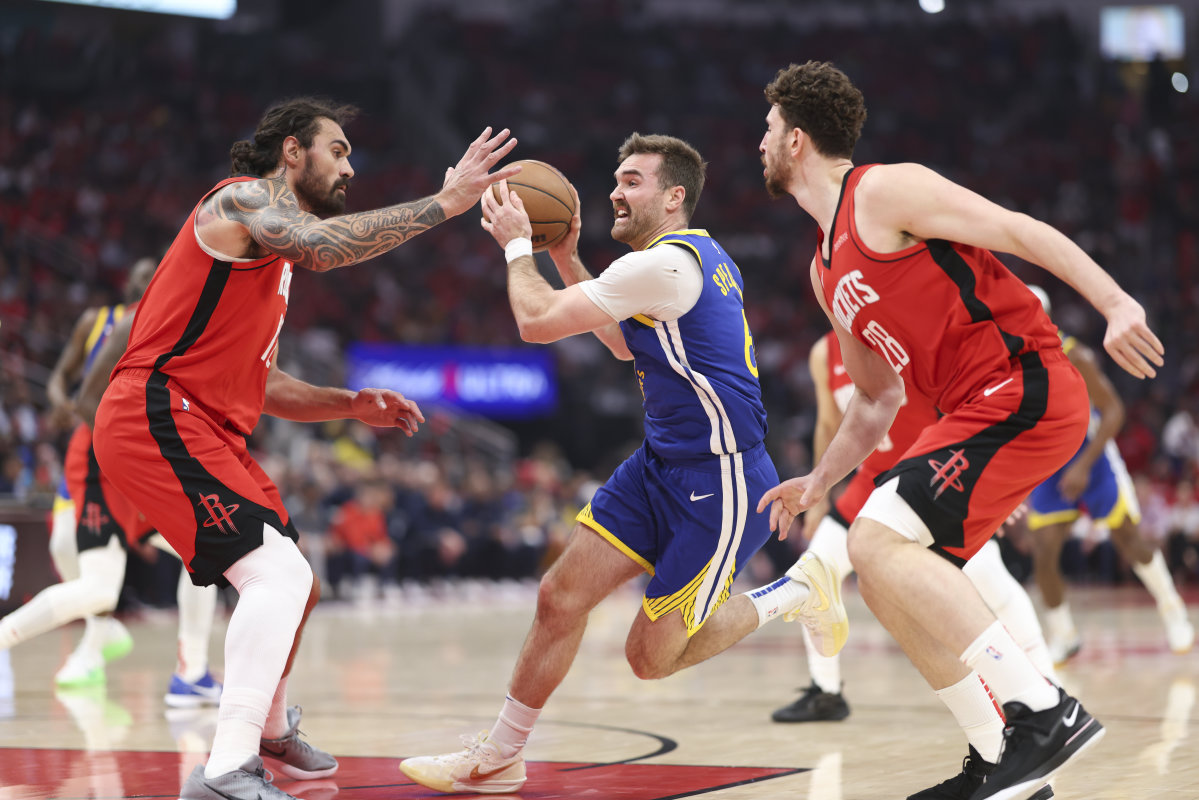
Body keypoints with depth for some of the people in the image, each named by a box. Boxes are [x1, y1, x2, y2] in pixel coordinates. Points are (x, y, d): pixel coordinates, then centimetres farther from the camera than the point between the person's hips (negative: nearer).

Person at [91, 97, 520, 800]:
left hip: (209, 432, 10)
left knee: (296, 585, 20)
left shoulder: (276, 258, 25)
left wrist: (352, 404, 13)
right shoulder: (245, 199, -5)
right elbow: (320, 247, -28)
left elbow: (258, 384, 27)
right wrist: (444, 203, -25)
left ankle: (271, 731, 43)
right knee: (278, 574, -23)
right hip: (157, 418, -10)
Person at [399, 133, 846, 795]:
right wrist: (567, 259, 21)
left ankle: (794, 593, 15)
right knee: (560, 596, 3)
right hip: (660, 467, 10)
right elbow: (623, 343, 29)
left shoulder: (664, 263, -19)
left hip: (720, 486, -10)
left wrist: (517, 244, 0)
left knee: (650, 657, -2)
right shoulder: (700, 257, 12)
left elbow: (537, 321, -17)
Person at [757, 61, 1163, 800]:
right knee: (886, 581, 8)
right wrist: (819, 482, 24)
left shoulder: (884, 191, -5)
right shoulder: (826, 272, 22)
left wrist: (1116, 304, -22)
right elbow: (877, 398, 30)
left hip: (1026, 390, -9)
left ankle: (1046, 711, -23)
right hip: (978, 410, 10)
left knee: (877, 542, -20)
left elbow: (1019, 230, -12)